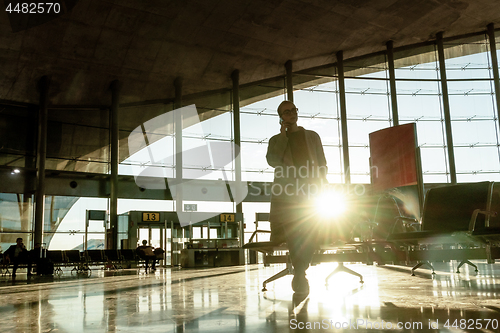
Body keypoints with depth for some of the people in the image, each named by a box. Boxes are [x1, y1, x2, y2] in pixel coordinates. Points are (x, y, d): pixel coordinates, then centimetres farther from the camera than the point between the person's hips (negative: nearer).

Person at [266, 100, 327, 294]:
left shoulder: (312, 136, 19)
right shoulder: (276, 140, 17)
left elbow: (322, 163, 15)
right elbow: (272, 161, -3)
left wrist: (321, 185, -1)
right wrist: (283, 134, 0)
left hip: (309, 192, 1)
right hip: (286, 192, 0)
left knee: (309, 233, -8)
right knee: (292, 235, -9)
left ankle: (299, 274, 1)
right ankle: (300, 275, -1)